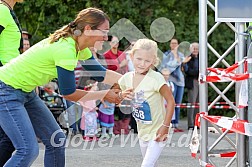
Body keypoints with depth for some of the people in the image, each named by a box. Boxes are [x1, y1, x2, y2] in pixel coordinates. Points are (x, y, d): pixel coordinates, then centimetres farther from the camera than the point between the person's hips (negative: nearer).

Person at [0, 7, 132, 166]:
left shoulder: (79, 47, 2)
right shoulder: (66, 50, -27)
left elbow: (102, 73, 16)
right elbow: (68, 93, -19)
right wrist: (105, 95, -10)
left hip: (26, 92, 10)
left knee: (57, 139, 8)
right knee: (28, 150, -19)